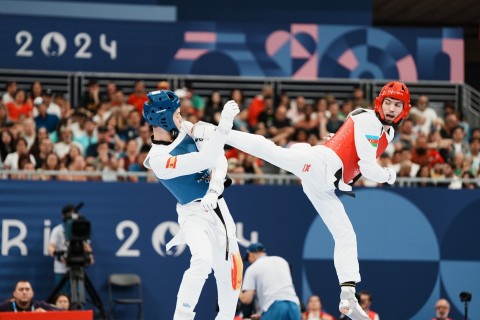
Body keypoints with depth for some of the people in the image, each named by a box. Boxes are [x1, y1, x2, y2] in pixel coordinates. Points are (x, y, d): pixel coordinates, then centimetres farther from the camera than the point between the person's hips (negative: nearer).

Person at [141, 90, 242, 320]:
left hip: (217, 205, 7)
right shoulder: (157, 158, -21)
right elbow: (204, 160, -31)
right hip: (194, 213, -7)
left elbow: (219, 159, -4)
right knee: (203, 259, -30)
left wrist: (214, 189, -20)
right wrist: (224, 124, -37)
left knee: (229, 268, 10)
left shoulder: (186, 129, 0)